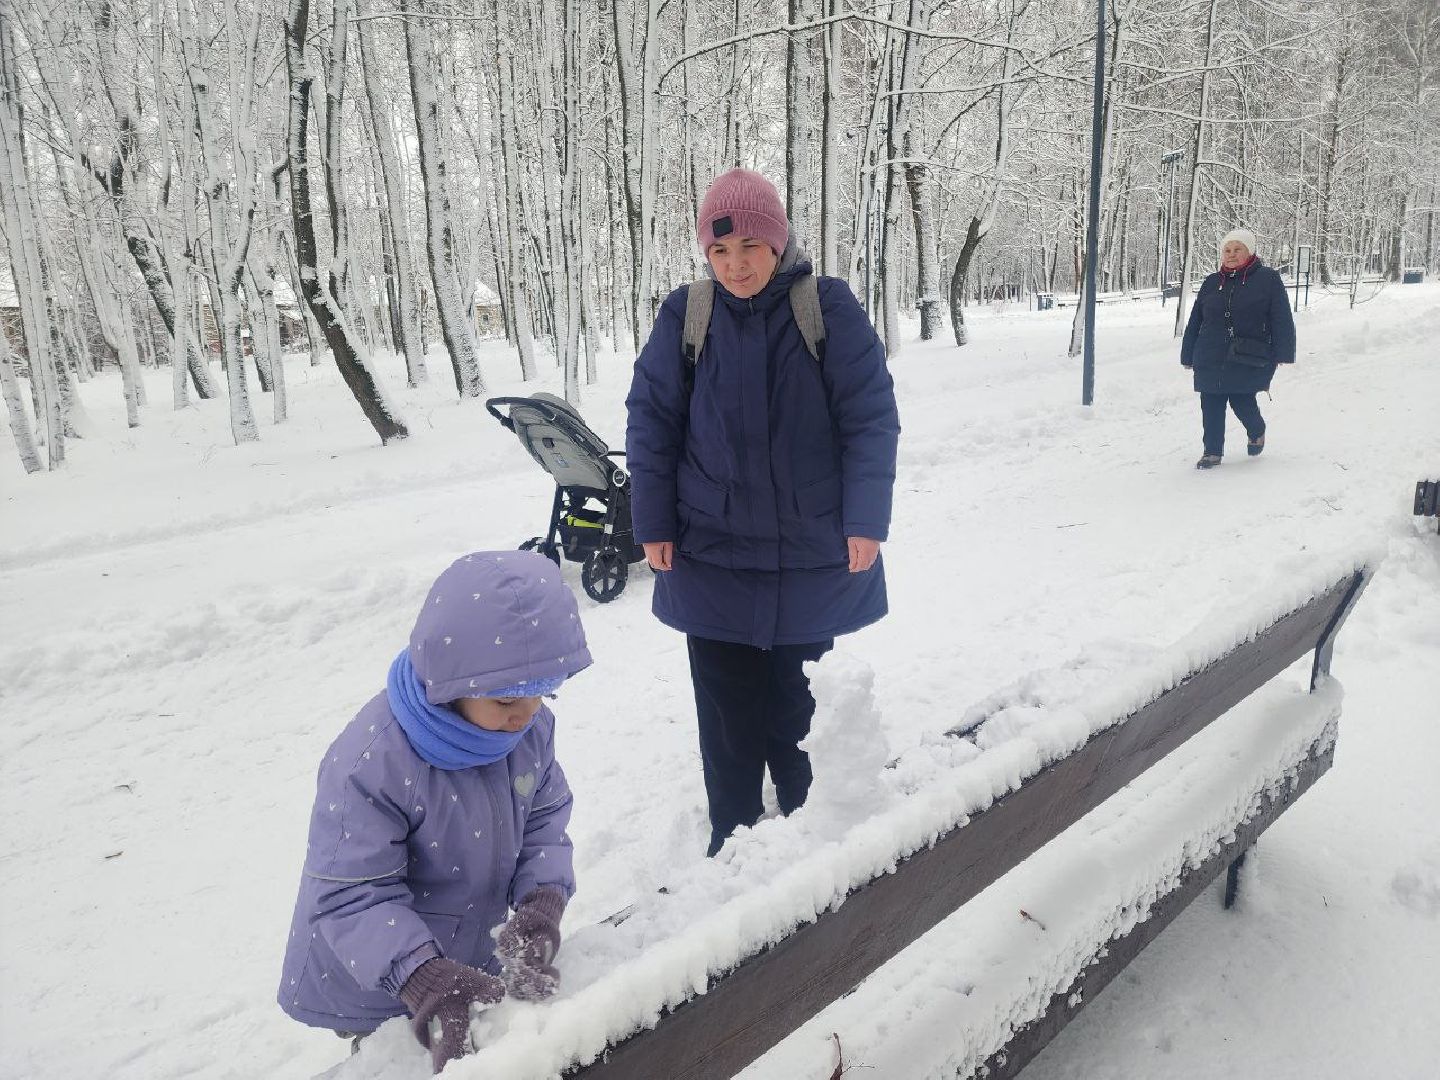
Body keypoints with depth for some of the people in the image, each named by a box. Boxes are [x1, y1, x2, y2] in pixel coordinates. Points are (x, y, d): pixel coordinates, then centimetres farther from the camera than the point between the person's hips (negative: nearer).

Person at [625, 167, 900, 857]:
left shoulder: (828, 308, -8)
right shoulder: (685, 315, -3)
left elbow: (871, 418, -7)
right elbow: (651, 423, 2)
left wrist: (865, 521, -11)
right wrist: (653, 524, -1)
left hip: (813, 556, -1)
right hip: (711, 554, 1)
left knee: (797, 703, 14)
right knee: (727, 709, 11)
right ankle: (732, 840, 29)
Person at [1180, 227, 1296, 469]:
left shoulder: (1268, 279, 1)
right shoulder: (1211, 283, 12)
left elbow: (1282, 320, -2)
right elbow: (1194, 322, 14)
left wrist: (1283, 355, -8)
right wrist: (1188, 356, 12)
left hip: (1249, 361, -4)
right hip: (1210, 360, 4)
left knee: (1242, 401, -5)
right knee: (1211, 406, 3)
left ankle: (1257, 432, 29)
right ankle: (1213, 451, 17)